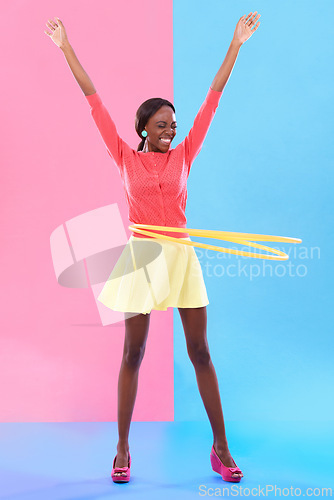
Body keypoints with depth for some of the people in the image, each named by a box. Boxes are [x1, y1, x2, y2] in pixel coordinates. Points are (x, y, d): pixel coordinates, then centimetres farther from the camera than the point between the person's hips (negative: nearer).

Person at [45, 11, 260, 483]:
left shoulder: (184, 155, 7)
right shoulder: (126, 158, 3)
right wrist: (67, 49, 6)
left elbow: (213, 98, 7)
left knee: (200, 351, 5)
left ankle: (221, 446, 17)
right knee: (133, 352, 6)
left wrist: (236, 44, 9)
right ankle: (123, 448, 20)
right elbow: (94, 102, 4)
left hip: (182, 255, 2)